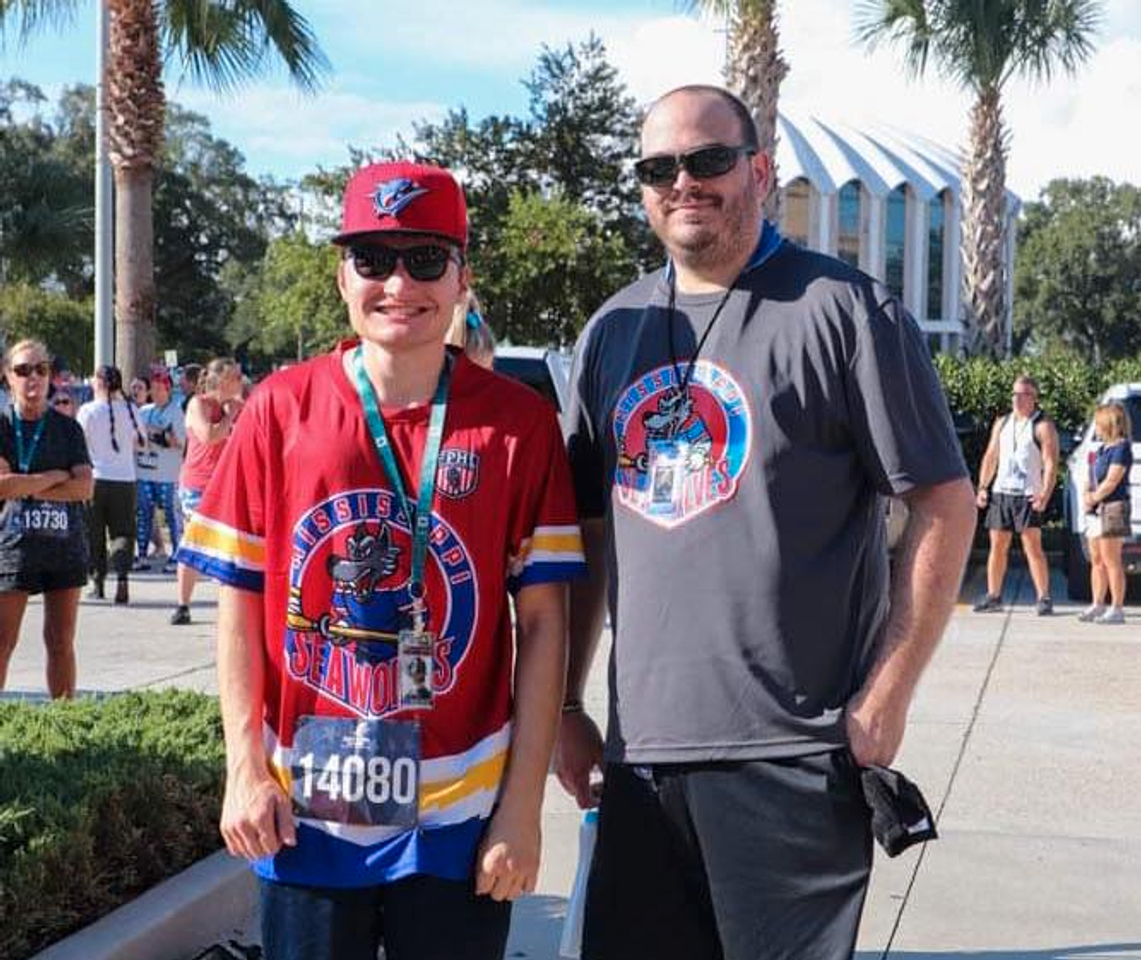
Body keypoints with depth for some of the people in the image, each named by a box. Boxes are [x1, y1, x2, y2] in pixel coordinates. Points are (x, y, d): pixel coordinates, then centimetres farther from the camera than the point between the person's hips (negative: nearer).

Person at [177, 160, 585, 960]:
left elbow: (543, 621, -3)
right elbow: (241, 600, 3)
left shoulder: (520, 424, -4)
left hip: (460, 816, -1)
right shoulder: (281, 410, -2)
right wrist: (245, 766, -2)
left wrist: (523, 803, -6)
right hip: (306, 811, 1)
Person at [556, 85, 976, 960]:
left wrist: (885, 698, -10)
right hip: (641, 751, 5)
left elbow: (945, 504, -6)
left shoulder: (845, 311, -4)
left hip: (795, 756, -5)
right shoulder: (613, 332, 12)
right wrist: (566, 705, 13)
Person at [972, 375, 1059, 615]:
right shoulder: (1001, 424, 16)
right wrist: (982, 487, 8)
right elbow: (990, 457, 19)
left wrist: (1045, 495, -19)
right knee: (997, 546, 7)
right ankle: (993, 596, 14)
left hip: (1028, 495, -6)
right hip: (1000, 492, 6)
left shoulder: (1042, 426, -3)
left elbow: (1051, 463, -9)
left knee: (1032, 547, -10)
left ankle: (1044, 598, -6)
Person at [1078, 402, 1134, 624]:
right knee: (1097, 561, 10)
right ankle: (1097, 606, 15)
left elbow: (1111, 482, -16)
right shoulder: (1102, 449, 18)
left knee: (1111, 561, -8)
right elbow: (1092, 479, 20)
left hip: (1113, 508, -9)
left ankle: (1117, 609, -5)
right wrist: (1087, 496, 2)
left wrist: (1093, 498, -7)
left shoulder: (1121, 448, -10)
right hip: (1096, 511, 9)